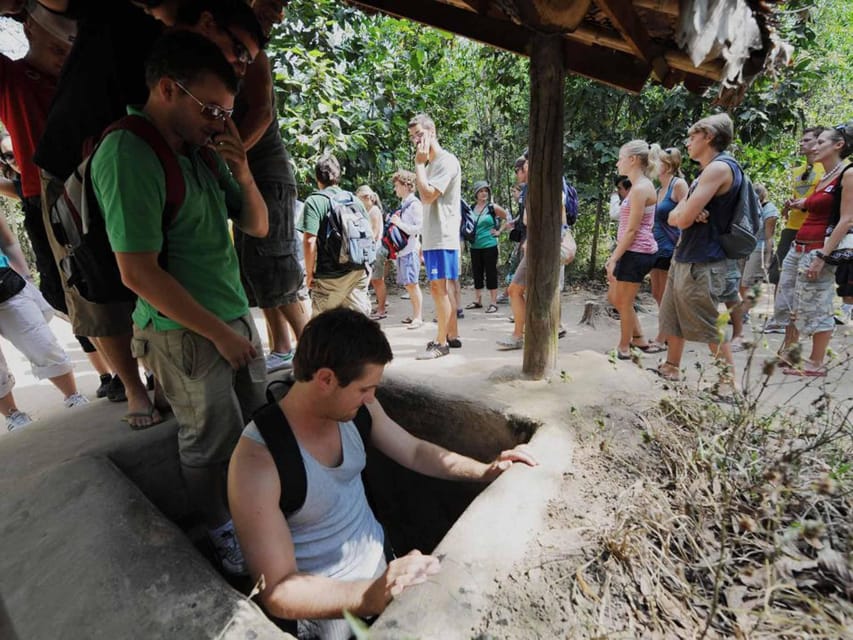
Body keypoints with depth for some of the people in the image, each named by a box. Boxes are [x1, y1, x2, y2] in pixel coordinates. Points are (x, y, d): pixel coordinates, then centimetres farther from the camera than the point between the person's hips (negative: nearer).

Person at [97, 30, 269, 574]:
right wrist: (219, 333, -16)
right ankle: (221, 530, 34)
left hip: (235, 318, 7)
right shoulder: (126, 155, -15)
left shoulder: (203, 152, 8)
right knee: (211, 441, 7)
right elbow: (138, 272, -20)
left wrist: (242, 173, -5)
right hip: (186, 333, -7)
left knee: (253, 421, 15)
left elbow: (257, 225, 12)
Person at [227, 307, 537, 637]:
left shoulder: (357, 408, -11)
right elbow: (277, 591, -24)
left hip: (380, 558, 5)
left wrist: (485, 471, -8)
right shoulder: (258, 460, -27)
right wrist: (373, 596, -37)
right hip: (327, 604, -5)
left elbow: (415, 452, 3)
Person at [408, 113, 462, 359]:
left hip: (443, 237, -9)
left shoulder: (447, 161, -8)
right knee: (443, 288, 12)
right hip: (432, 237, 9)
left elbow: (427, 195, -19)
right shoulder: (430, 164, 21)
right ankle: (452, 336, 21)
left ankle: (441, 342, -1)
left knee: (438, 287, -8)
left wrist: (419, 163, -8)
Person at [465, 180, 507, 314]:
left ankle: (493, 302, 4)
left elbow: (507, 218, 7)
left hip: (489, 245, -4)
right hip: (474, 246, 4)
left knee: (491, 273, -1)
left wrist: (499, 231, 1)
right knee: (477, 273, 10)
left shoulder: (493, 207, -1)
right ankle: (477, 301, 22)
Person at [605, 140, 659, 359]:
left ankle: (624, 348, 20)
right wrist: (614, 255, 17)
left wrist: (614, 259, -17)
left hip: (636, 253, -10)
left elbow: (632, 230, -19)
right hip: (633, 252, 10)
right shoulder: (640, 186, 15)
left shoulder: (640, 188, -16)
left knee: (624, 303, 4)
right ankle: (639, 339, 29)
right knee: (614, 297, 19)